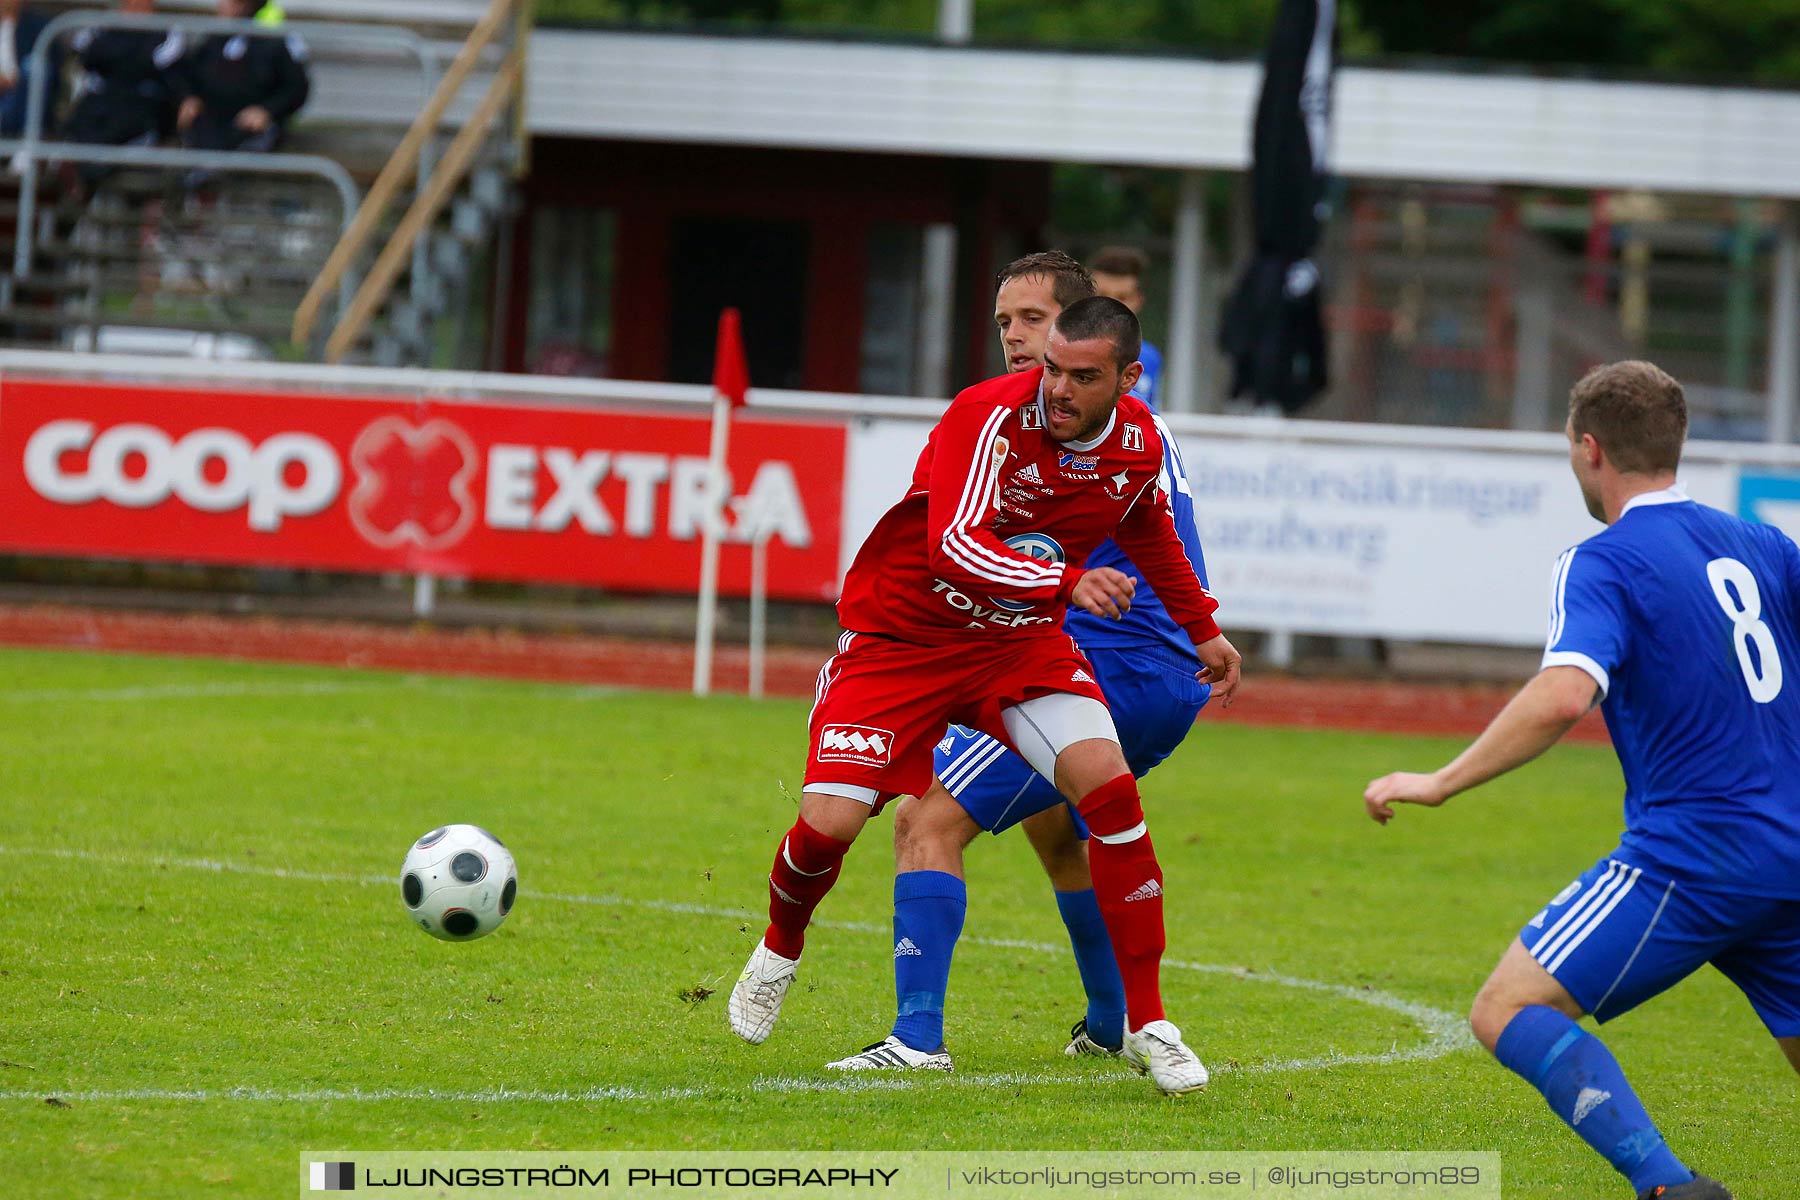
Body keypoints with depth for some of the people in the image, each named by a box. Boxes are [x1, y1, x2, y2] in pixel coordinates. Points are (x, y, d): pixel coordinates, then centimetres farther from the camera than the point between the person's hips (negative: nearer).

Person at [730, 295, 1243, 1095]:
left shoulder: (1137, 443, -6)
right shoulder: (991, 416, -27)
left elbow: (1150, 533, 18)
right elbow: (956, 547, -39)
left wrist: (1202, 629, 29)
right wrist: (1068, 581, -53)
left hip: (1023, 642, 4)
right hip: (899, 636, -4)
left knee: (1110, 789, -18)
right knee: (828, 826, -13)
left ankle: (1146, 1024, -9)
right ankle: (779, 952, 25)